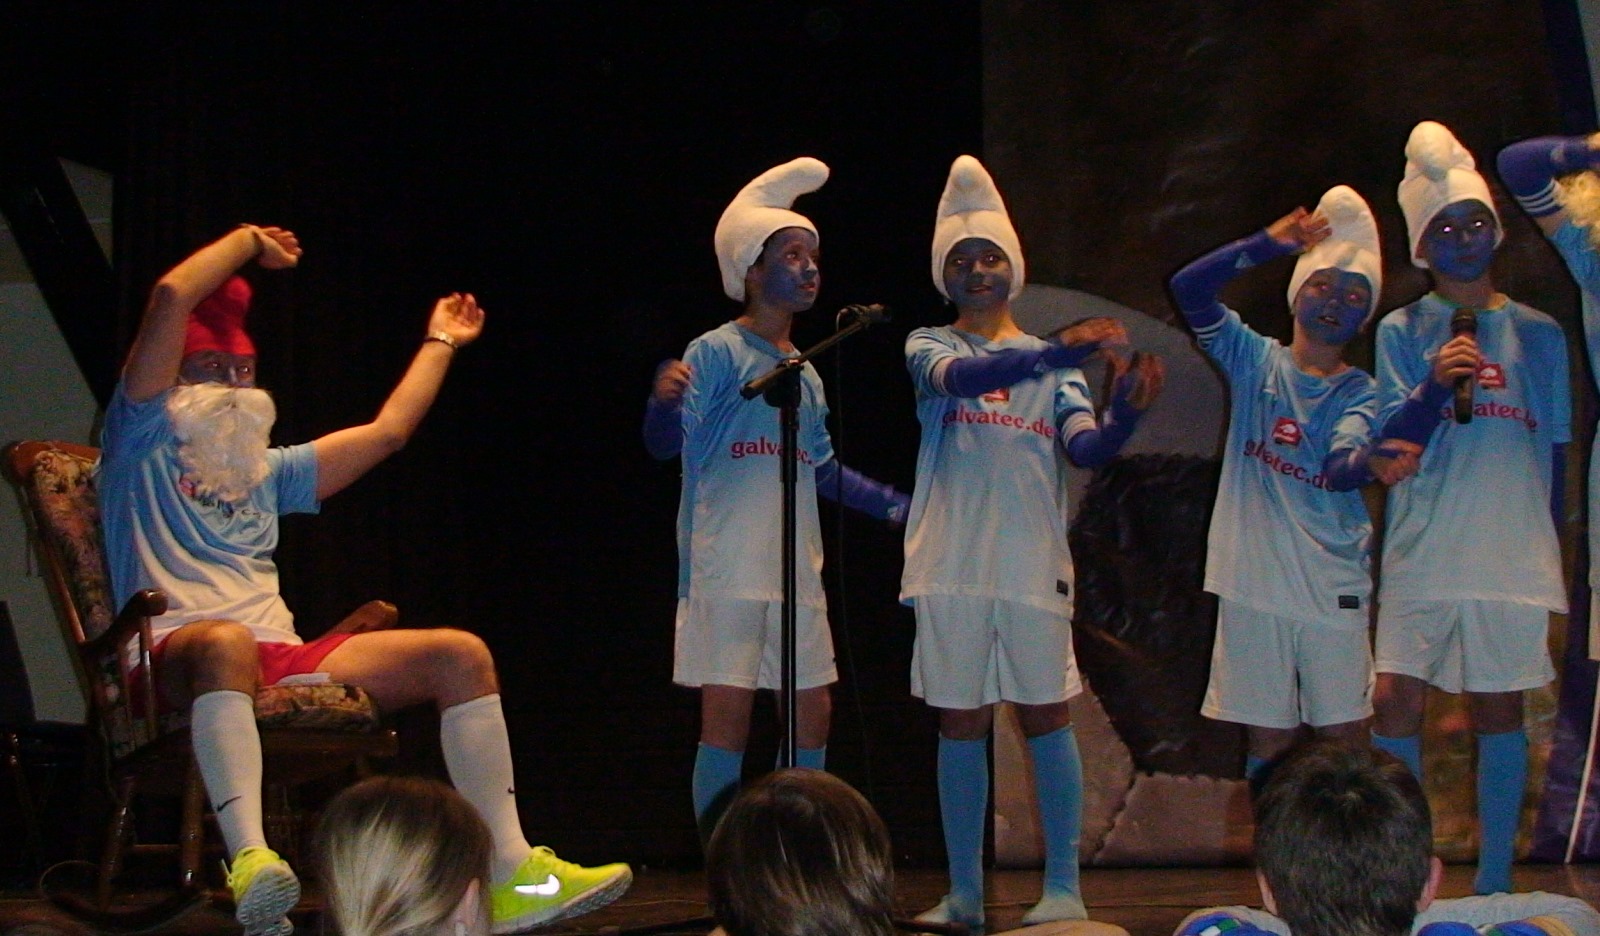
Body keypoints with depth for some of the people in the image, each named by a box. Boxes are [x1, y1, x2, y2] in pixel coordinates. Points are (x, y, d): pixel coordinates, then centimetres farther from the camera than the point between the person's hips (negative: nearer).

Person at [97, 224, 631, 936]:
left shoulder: (266, 471, 33)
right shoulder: (142, 444, 14)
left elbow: (388, 430, 34)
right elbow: (172, 297, 3)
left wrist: (439, 343, 42)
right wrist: (248, 243, 17)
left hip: (283, 660, 7)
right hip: (176, 654, -6)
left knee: (460, 653, -11)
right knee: (226, 641, -44)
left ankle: (511, 873, -22)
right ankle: (251, 863, -59)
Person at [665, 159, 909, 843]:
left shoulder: (806, 376, 18)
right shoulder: (716, 353, -4)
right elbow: (672, 441, -15)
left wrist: (899, 507, 22)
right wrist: (664, 402, -36)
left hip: (797, 567, 7)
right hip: (727, 564, -7)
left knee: (814, 709, 8)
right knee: (727, 710, -8)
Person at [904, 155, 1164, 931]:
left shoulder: (1055, 364, 12)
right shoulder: (929, 346, 7)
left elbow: (1085, 448, -3)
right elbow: (959, 378, -17)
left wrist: (1124, 413, -25)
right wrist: (1057, 351, -30)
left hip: (1033, 565, 1)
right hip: (952, 567, -1)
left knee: (1045, 717, 1)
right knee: (961, 726, 4)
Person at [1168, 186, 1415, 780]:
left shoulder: (1360, 392, 4)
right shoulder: (1255, 362, 7)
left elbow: (1341, 466, -17)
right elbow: (1189, 288, -7)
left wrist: (1373, 463, -40)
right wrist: (1268, 244, -14)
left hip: (1334, 587, 0)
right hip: (1254, 582, 1)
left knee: (1344, 736, 1)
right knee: (1267, 740, 6)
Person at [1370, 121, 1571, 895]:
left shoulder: (1537, 332, 8)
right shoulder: (1403, 330, 4)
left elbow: (1553, 452, 11)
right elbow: (1392, 440, -5)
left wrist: (1547, 552, 10)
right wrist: (1436, 385, -23)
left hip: (1512, 556, 1)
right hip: (1422, 557, -1)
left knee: (1499, 710, 5)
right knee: (1395, 702, -7)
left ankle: (1494, 884, 14)